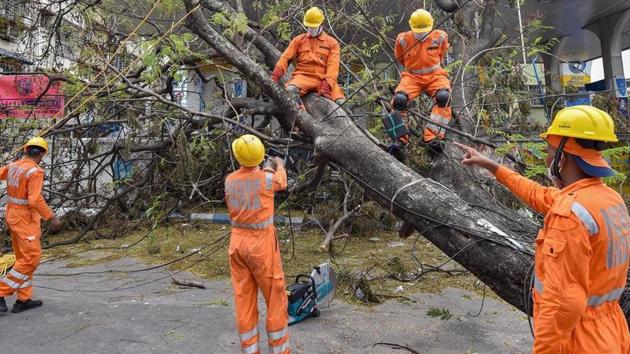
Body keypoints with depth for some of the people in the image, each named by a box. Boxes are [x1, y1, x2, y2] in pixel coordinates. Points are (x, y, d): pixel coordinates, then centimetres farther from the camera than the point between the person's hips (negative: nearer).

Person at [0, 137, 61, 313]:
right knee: (31, 259, -3)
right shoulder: (35, 171, -19)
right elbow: (35, 200, -25)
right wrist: (51, 217, -19)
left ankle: (24, 299, 17)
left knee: (23, 258, 13)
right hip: (26, 220, -9)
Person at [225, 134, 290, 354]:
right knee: (276, 298, 9)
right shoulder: (267, 179, -11)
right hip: (261, 243, -4)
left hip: (237, 242, 5)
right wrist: (279, 166, 33)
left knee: (244, 300, 11)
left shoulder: (230, 181, 0)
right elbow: (282, 183, 13)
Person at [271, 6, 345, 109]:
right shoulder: (299, 40, 17)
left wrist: (327, 84, -18)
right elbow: (286, 57, 8)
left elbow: (333, 66, 0)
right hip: (304, 77, 0)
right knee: (290, 90, -36)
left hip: (323, 79, 0)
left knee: (340, 102, -28)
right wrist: (276, 74, -10)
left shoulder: (332, 42, 12)